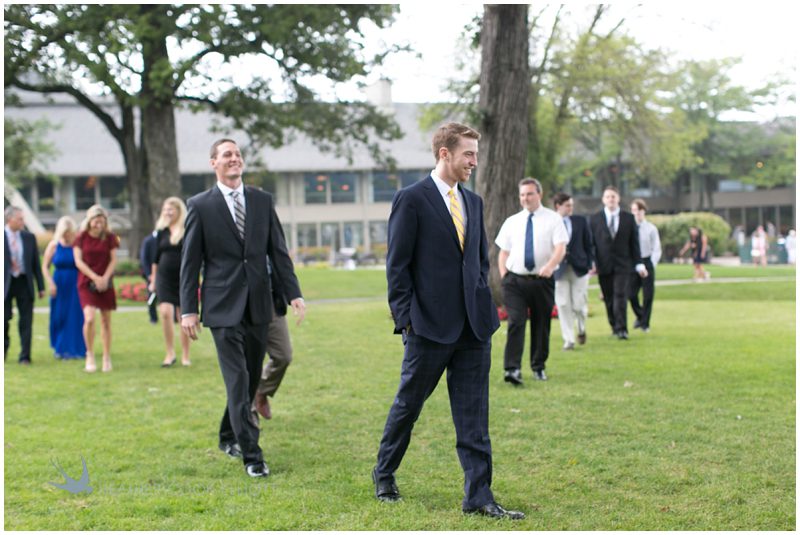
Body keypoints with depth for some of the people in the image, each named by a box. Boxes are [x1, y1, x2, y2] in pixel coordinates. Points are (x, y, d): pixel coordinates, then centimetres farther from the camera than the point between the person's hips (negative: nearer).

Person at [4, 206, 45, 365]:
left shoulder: (29, 237, 6)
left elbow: (36, 264, 9)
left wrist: (41, 286, 6)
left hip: (25, 283, 2)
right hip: (6, 283, -2)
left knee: (26, 321, 0)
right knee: (4, 318, 6)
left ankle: (25, 356, 6)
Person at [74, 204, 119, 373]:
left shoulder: (109, 238, 4)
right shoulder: (81, 238, 0)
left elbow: (113, 260, 2)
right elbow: (78, 261, -5)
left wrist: (105, 278, -12)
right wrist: (95, 277, -14)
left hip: (105, 283, 2)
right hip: (86, 283, -2)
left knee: (106, 321, 5)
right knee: (89, 318, -18)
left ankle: (107, 357, 15)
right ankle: (90, 355, -1)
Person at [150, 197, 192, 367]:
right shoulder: (162, 231, 7)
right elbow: (156, 257, 12)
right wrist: (153, 280, 11)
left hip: (184, 277, -1)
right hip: (165, 278, 1)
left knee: (184, 317, 4)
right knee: (165, 312, -15)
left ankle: (185, 356, 14)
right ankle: (170, 353, -4)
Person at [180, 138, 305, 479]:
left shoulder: (263, 201, 8)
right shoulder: (200, 206, -1)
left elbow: (278, 250, 9)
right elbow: (190, 262, 0)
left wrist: (292, 292, -1)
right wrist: (188, 309, -4)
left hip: (258, 305, 4)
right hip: (224, 307, -4)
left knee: (251, 378, 12)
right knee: (238, 381, -9)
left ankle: (229, 437, 32)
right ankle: (251, 454, -7)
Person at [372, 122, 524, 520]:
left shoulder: (473, 202, 12)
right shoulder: (411, 199, -7)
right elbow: (397, 266, -8)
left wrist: (483, 306, 10)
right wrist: (406, 320, -11)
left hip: (473, 327, 5)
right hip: (430, 327, -5)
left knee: (474, 416, 4)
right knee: (408, 404, 10)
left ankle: (478, 496, 6)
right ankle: (384, 474, 30)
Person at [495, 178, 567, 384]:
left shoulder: (553, 219, 1)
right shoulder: (512, 222, 10)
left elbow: (560, 248, -10)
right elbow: (504, 251, 13)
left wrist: (550, 266, -29)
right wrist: (503, 274, -2)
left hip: (542, 280, -1)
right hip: (515, 280, 1)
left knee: (541, 325, 9)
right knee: (516, 323, -12)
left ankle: (538, 367, 24)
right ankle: (512, 369, -18)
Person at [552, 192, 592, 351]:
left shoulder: (580, 221, 6)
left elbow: (588, 244, 9)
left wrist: (589, 265, 2)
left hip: (579, 268, 1)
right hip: (559, 270, -1)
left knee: (579, 304, 0)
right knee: (563, 305, -3)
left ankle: (582, 328, 31)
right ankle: (569, 340, 5)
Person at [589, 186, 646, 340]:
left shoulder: (628, 219, 7)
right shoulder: (594, 219, 7)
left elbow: (634, 243, 7)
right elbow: (591, 243, 5)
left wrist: (639, 264, 2)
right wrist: (592, 262, -6)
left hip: (622, 265, -1)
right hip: (603, 265, 1)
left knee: (620, 296, -11)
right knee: (609, 298, 5)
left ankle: (622, 329, -12)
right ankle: (614, 327, 18)